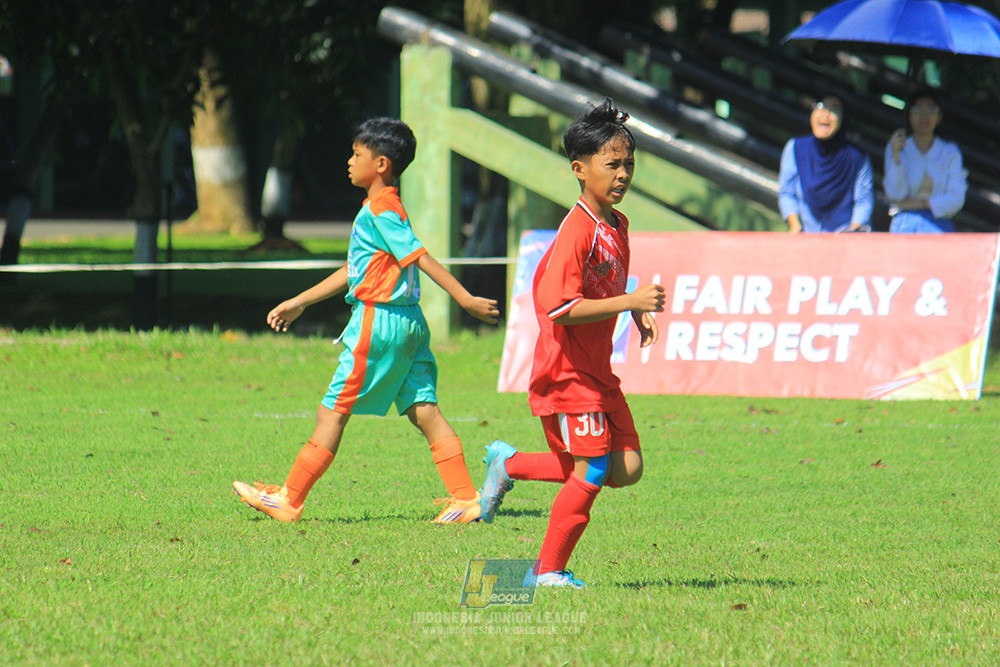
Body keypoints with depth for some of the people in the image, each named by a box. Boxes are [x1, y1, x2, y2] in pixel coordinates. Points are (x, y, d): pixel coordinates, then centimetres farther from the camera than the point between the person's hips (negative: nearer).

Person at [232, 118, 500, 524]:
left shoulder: (381, 210, -12)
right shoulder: (382, 209, 19)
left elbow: (421, 258, -19)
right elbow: (353, 271, 25)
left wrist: (466, 300, -24)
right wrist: (298, 303, 28)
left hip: (379, 321, -9)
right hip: (408, 323, 9)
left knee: (332, 411, -1)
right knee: (424, 411, 3)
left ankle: (289, 500, 5)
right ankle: (466, 498, -4)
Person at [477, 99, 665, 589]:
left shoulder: (617, 225, 10)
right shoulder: (577, 231, -19)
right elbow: (560, 307, -28)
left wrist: (638, 313, 10)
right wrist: (629, 302, -28)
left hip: (598, 372, 9)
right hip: (567, 370, -9)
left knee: (626, 468, 5)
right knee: (592, 472, -9)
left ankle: (510, 465, 19)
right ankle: (550, 571, 7)